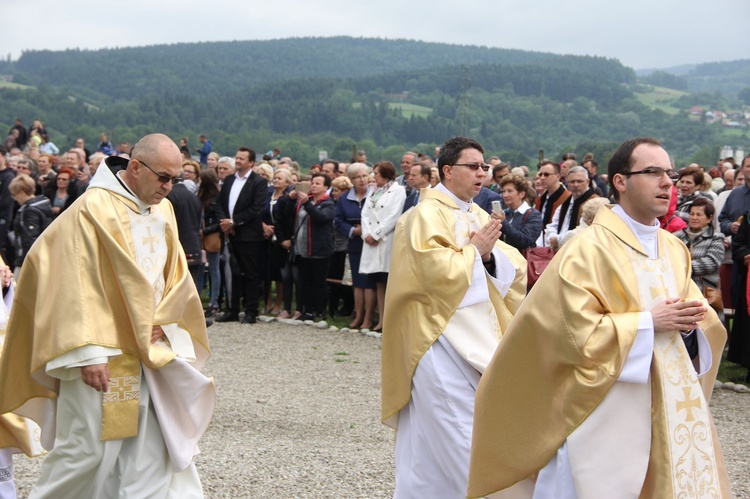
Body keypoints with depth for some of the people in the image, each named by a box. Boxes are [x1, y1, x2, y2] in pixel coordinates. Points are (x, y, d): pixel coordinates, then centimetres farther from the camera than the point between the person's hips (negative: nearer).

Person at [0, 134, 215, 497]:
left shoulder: (163, 211, 8)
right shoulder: (94, 209, -14)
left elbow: (175, 276, 16)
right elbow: (76, 287, -17)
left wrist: (162, 322, -1)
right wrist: (88, 353, -22)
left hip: (150, 354, 7)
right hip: (104, 356, -7)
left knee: (155, 446, 7)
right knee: (89, 447, 0)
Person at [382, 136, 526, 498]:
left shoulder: (478, 215, 15)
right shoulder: (427, 214, -9)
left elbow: (513, 268, 11)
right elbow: (438, 272, -21)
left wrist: (490, 254, -8)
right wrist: (475, 249, -9)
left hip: (477, 336, 8)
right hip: (443, 337, -8)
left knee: (434, 436, 12)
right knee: (456, 434, -8)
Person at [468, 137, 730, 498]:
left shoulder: (675, 250, 10)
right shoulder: (588, 249, -11)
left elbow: (702, 312, 17)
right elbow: (574, 329, -18)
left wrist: (691, 322, -6)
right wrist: (649, 322, -17)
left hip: (673, 406, 7)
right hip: (608, 411, -6)